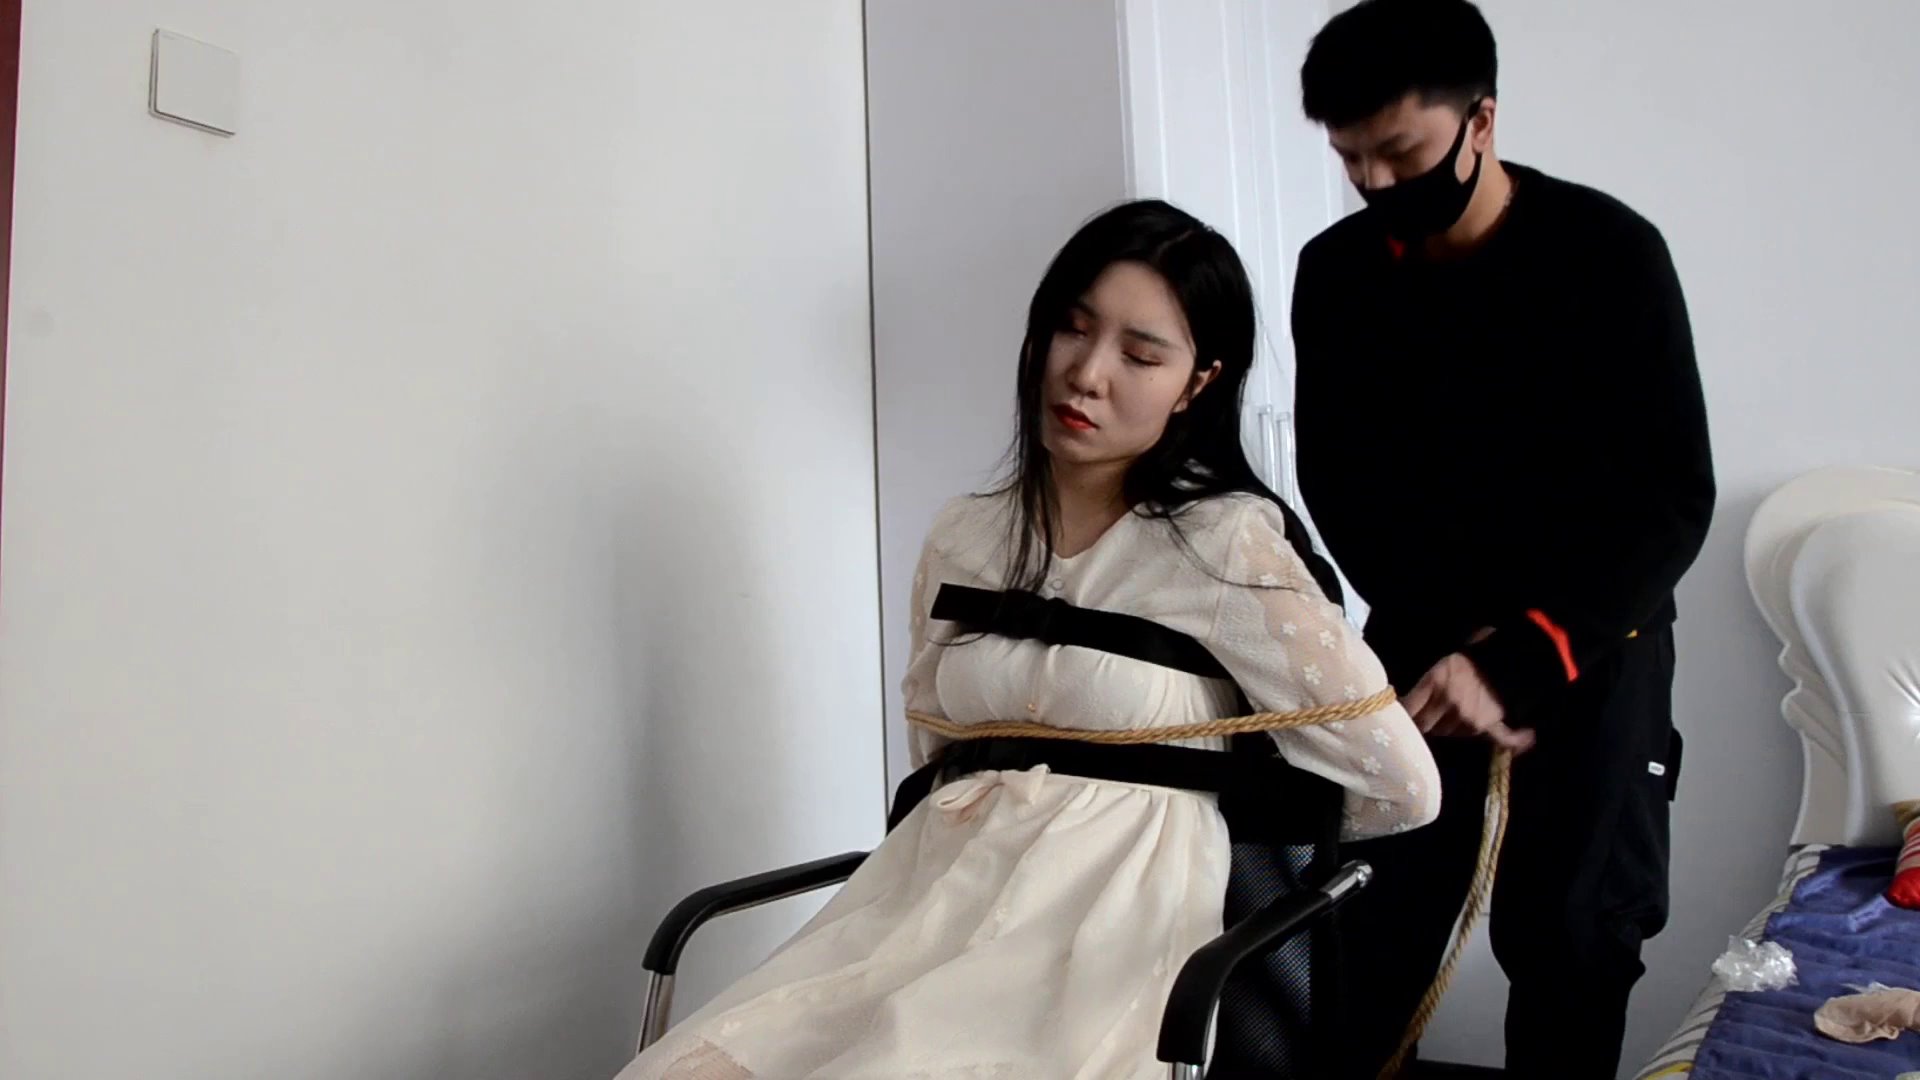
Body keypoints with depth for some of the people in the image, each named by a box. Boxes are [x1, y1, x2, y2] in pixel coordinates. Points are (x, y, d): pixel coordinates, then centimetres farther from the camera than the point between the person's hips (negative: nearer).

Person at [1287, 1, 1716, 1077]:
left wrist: (1522, 660, -26)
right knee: (1376, 917, 1)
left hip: (1594, 637, -1)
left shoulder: (1611, 252, -14)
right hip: (1425, 632, 2)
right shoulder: (1336, 274, -5)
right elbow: (1338, 487, -1)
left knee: (1571, 931, 2)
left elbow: (1673, 501, -15)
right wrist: (1454, 641, -13)